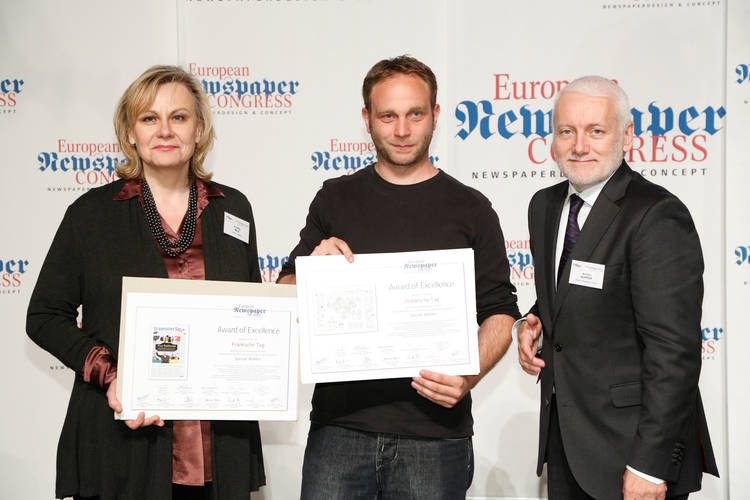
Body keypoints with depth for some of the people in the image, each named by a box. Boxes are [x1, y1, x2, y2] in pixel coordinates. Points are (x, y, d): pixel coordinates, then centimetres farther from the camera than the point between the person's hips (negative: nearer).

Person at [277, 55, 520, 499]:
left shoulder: (471, 209, 4)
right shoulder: (335, 199, 9)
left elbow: (500, 313, 3)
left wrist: (469, 377, -15)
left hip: (434, 432, -1)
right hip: (340, 426, 1)